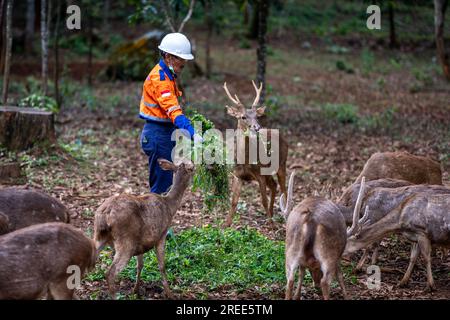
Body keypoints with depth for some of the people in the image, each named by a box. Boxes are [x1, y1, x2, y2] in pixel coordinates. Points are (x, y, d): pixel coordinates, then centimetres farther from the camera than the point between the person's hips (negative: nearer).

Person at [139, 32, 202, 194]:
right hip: (158, 134, -10)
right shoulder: (159, 78, -20)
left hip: (166, 133, 10)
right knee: (161, 187, -7)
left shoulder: (168, 75, 13)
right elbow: (173, 111, -31)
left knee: (165, 184, 15)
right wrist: (192, 133, -40)